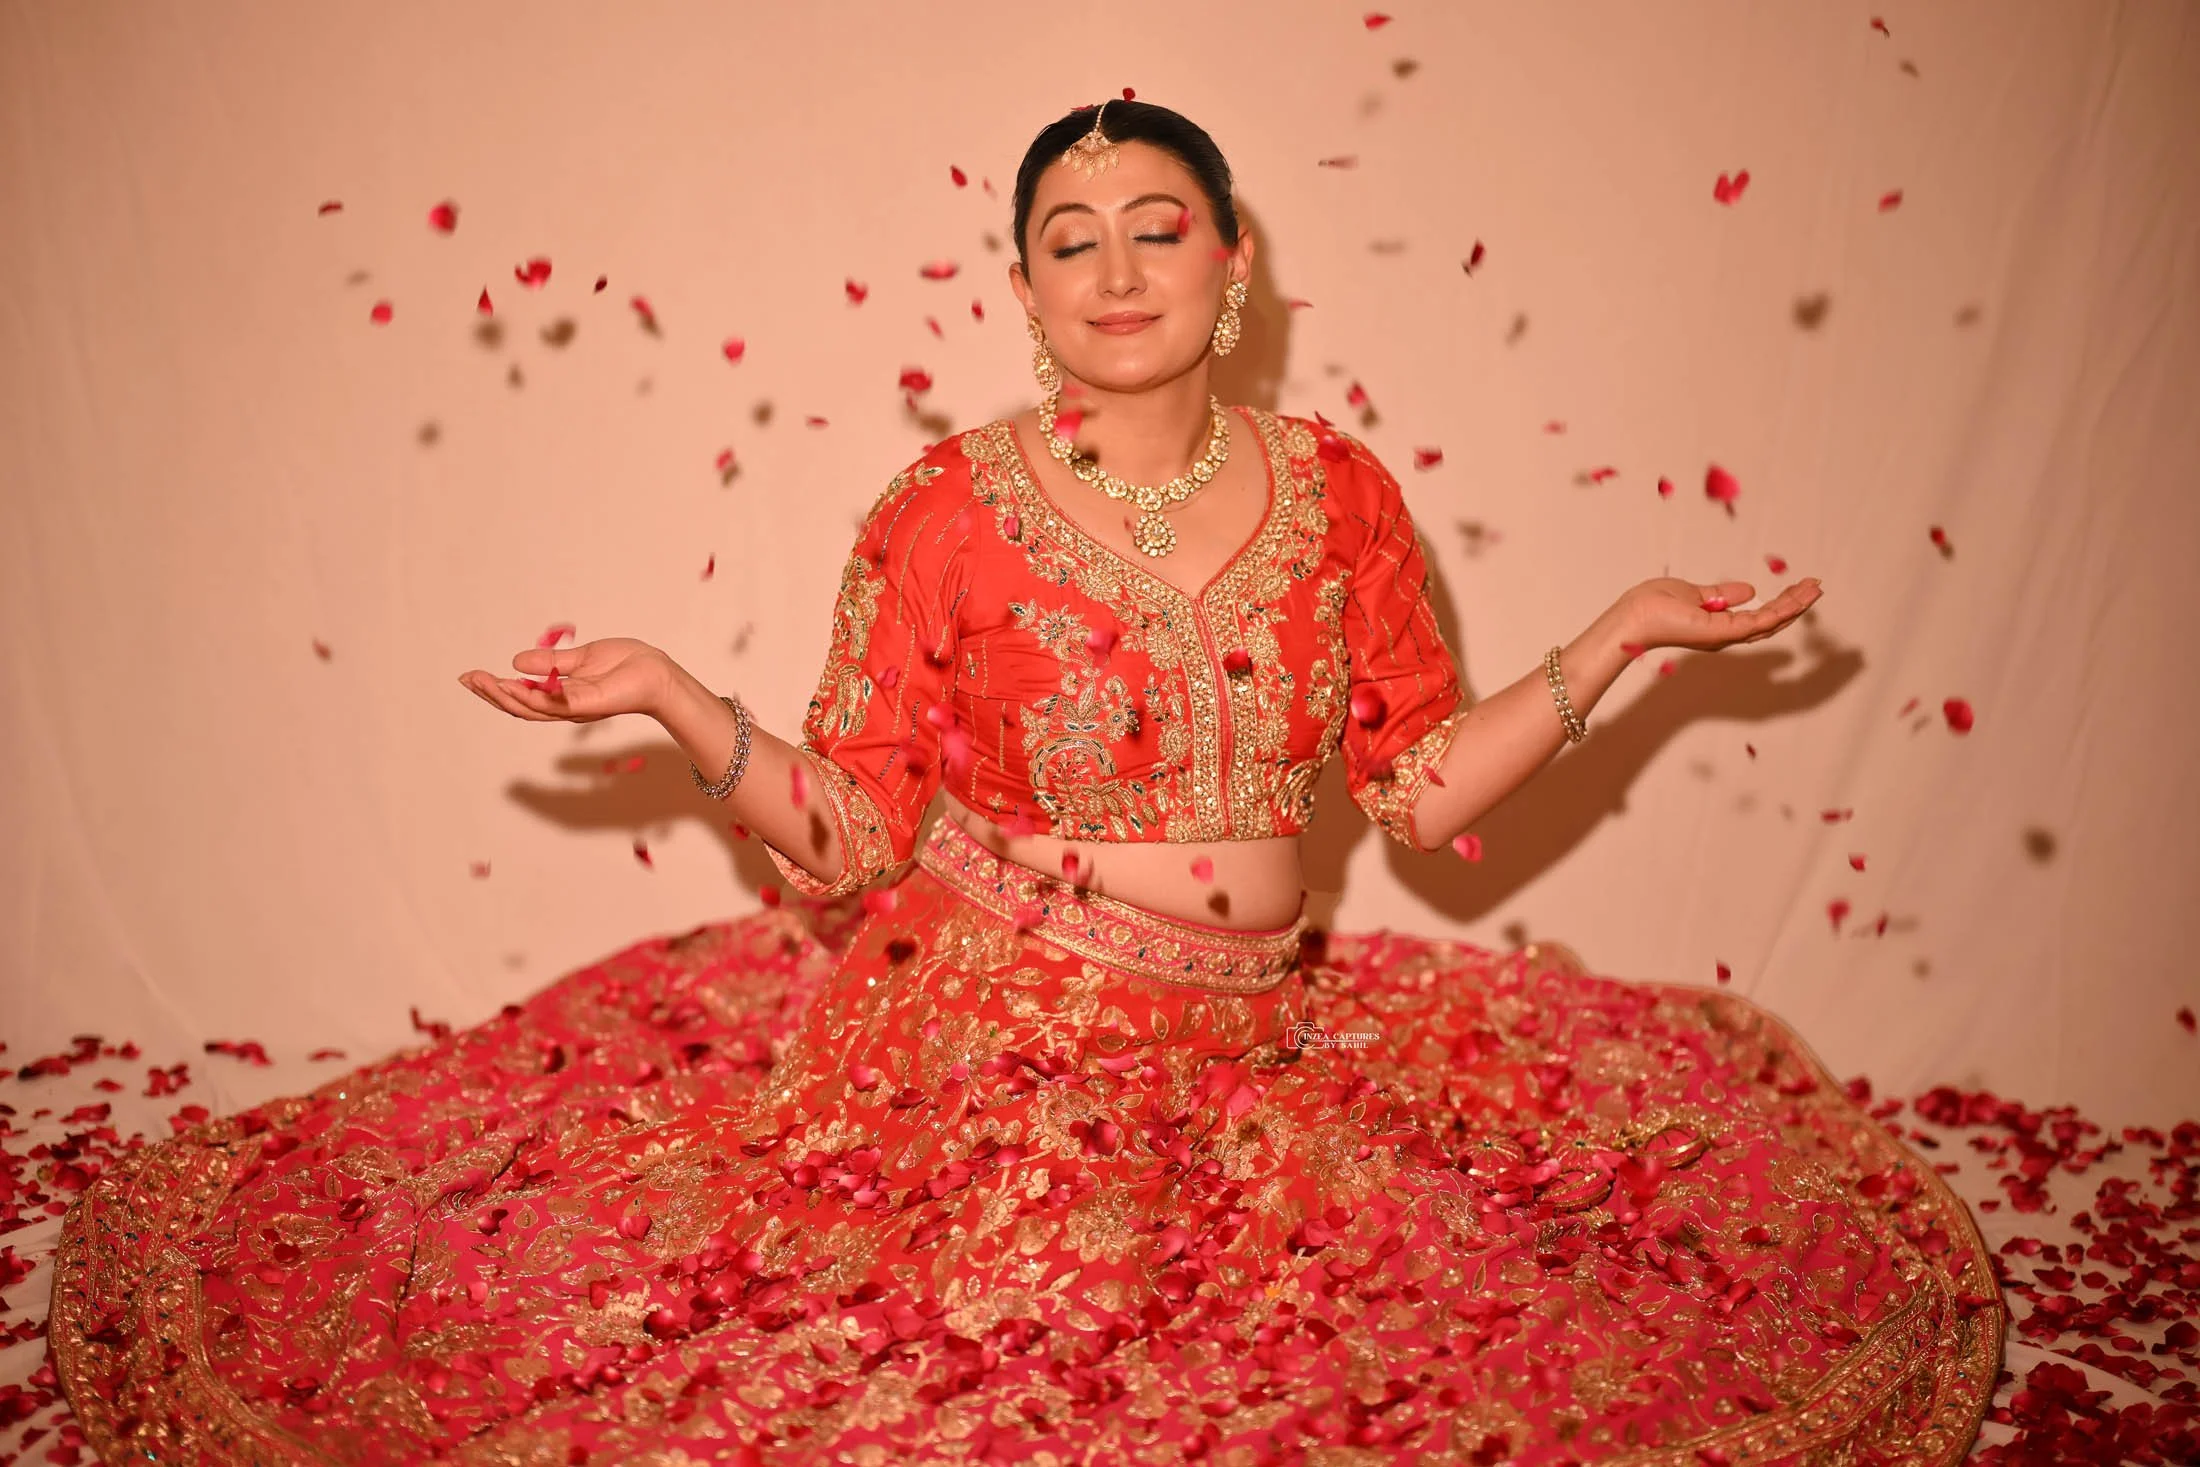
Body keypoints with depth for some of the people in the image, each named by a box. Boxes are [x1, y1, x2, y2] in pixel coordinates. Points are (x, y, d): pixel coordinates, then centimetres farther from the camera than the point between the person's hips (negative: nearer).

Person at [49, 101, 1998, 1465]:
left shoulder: (1338, 493, 1)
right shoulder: (946, 516, -8)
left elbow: (1428, 789, 4)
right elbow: (855, 836, -6)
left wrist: (1622, 634, 0)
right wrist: (671, 697, -18)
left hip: (1270, 1043, 4)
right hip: (988, 1043, -3)